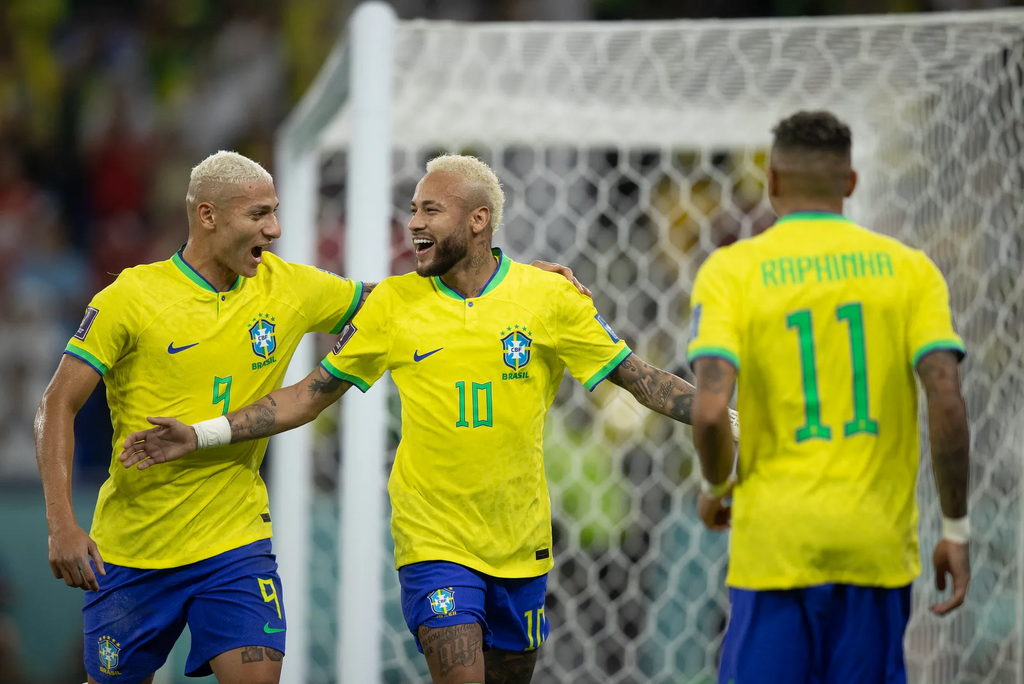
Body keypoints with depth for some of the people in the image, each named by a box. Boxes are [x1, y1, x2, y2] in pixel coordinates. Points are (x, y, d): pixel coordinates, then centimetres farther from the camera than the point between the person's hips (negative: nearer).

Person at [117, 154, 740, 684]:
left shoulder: (548, 298, -3)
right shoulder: (395, 303, 0)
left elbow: (639, 378, 1)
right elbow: (312, 395, 6)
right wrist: (202, 436, 0)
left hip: (520, 540, 1)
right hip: (432, 538, -1)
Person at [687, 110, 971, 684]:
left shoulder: (731, 271, -1)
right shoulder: (909, 269, 4)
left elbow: (711, 411, -13)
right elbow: (948, 401, -5)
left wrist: (717, 488, 8)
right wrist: (957, 530, 2)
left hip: (777, 541, -2)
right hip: (878, 545, 2)